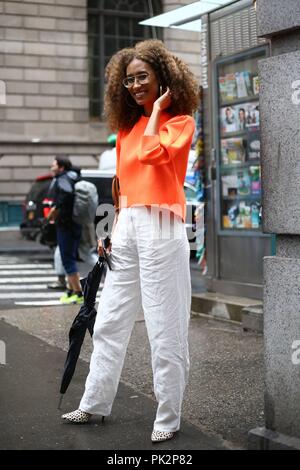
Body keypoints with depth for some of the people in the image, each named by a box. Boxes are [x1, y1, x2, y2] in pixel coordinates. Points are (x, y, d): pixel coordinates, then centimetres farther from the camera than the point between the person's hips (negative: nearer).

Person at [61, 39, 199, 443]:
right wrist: (112, 230, 14)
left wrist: (157, 109, -7)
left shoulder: (180, 122, -1)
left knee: (165, 329, -2)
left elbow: (149, 152, -21)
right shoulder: (127, 127, 17)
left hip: (161, 227, -7)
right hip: (126, 228, 7)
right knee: (109, 322, 11)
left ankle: (168, 417, 9)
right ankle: (95, 403, 23)